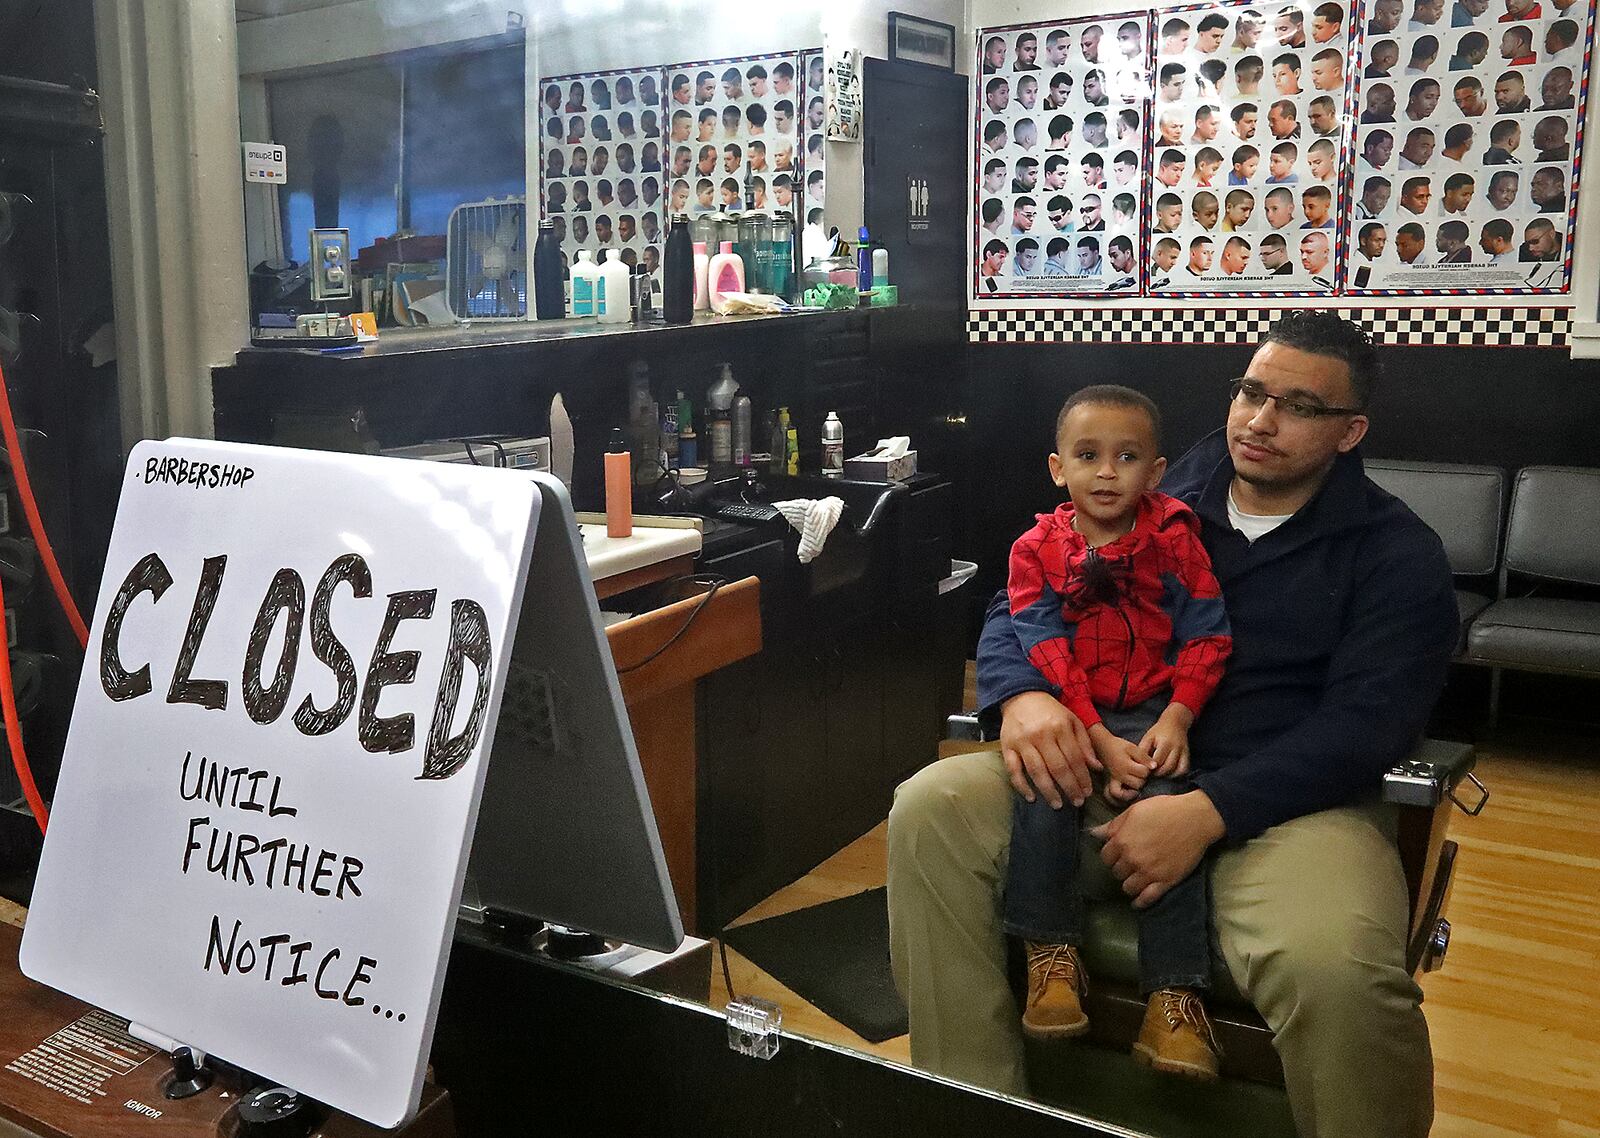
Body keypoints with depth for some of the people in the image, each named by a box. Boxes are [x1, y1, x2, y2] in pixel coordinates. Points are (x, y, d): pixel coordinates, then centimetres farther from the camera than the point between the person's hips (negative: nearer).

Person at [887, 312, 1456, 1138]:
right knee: (930, 810, -21)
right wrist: (1021, 697, -15)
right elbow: (1015, 609, 11)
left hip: (1283, 797, -3)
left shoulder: (1396, 555, 4)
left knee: (1336, 971, -35)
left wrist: (1207, 812, -24)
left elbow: (1362, 725, -9)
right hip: (1101, 769, 3)